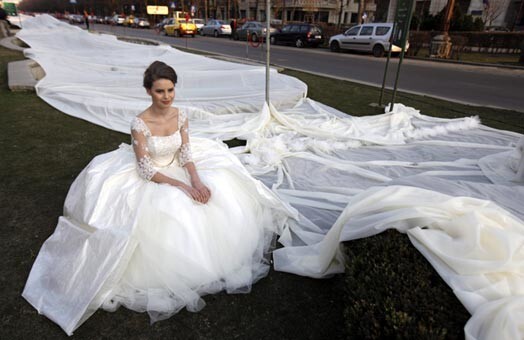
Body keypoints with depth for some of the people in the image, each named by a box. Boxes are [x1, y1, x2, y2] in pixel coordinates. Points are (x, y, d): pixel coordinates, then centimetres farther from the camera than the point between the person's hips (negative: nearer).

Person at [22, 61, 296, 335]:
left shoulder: (182, 115, -8)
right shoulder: (140, 124, -23)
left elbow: (186, 154, -3)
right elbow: (145, 170, -21)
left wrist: (196, 180, -21)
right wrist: (181, 186, -28)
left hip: (177, 171, 6)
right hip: (148, 180, -5)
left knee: (220, 194, -7)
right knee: (172, 218, -25)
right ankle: (167, 276, 5)